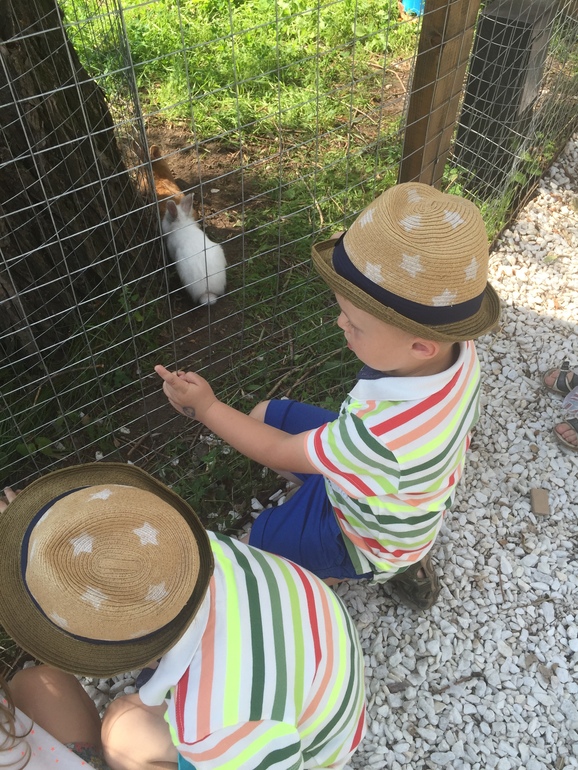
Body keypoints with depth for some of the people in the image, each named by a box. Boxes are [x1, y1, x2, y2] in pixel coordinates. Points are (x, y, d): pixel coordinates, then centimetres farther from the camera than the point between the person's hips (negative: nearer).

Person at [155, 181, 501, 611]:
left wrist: (208, 409, -17)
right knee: (263, 415, 13)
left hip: (366, 537, -6)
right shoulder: (456, 347, -26)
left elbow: (279, 453, -28)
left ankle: (390, 567, 15)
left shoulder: (383, 436, -47)